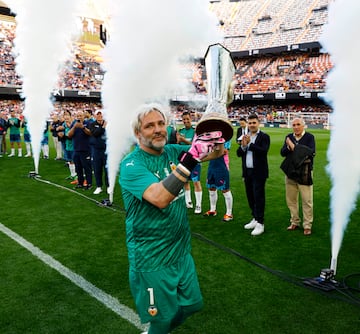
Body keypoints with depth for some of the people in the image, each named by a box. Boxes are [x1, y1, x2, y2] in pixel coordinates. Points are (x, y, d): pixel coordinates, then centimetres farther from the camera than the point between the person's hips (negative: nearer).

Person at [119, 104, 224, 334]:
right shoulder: (131, 165, -19)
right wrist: (190, 159, -41)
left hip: (182, 250, 7)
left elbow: (216, 152, 2)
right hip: (153, 259, -6)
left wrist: (216, 136, -20)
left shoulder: (172, 151, -1)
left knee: (192, 304, 23)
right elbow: (160, 198, -36)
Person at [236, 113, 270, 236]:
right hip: (247, 172, 6)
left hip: (258, 172, -6)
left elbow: (264, 151, -21)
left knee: (258, 197, -4)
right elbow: (239, 153, 5)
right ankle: (255, 218, 28)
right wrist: (243, 145, -13)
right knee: (250, 197, 14)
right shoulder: (245, 137, 11)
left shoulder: (264, 137, -6)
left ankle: (260, 223, 3)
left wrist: (249, 144, -22)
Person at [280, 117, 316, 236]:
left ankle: (307, 225, 11)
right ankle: (294, 222, 26)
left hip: (304, 173, -4)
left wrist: (294, 147, -19)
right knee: (291, 199, 12)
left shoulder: (309, 137, -4)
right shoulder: (289, 137, 9)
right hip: (290, 172, 5)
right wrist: (288, 148, -19)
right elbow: (282, 152, 2)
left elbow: (311, 152, -18)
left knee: (307, 201, 0)